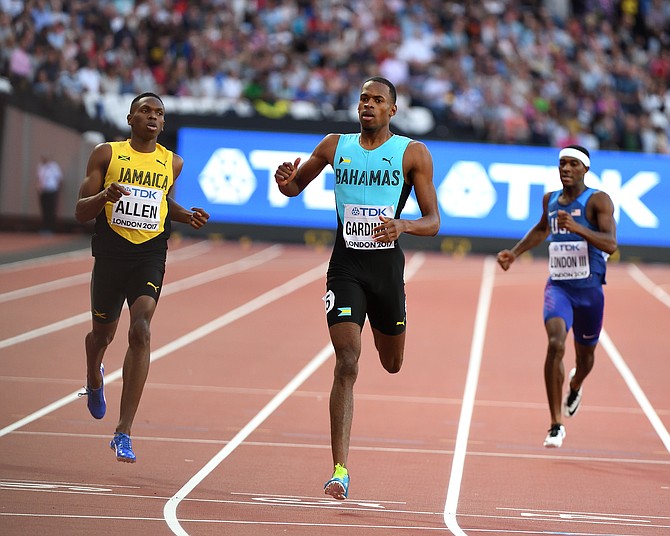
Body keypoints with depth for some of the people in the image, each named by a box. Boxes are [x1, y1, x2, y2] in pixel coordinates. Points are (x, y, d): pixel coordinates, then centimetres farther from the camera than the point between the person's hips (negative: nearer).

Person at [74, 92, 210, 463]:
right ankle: (94, 380, 55)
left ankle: (123, 434, -19)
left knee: (141, 333, -18)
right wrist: (104, 196, -22)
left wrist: (186, 216, 9)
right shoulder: (106, 154, 1)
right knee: (102, 334, 14)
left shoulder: (172, 163, 10)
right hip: (110, 254, 0)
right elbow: (80, 213, -1)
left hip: (150, 255, 0)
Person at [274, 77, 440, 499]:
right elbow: (296, 187, 17)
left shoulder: (413, 154, -2)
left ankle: (382, 325, 58)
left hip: (387, 267, 1)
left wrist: (404, 225, -26)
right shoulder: (336, 146, 4)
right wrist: (285, 181, -8)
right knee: (347, 364, -15)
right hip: (346, 266, -1)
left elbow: (434, 221, -3)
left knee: (392, 365, 18)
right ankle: (340, 470, -17)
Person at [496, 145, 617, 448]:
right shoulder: (550, 200, 6)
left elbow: (611, 244, -23)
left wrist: (577, 228, -35)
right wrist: (515, 253, 21)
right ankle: (556, 426, -23)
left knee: (584, 355, 17)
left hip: (589, 289, -2)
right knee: (555, 344, -24)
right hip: (558, 286, 2)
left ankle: (575, 386, 58)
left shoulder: (598, 201, -9)